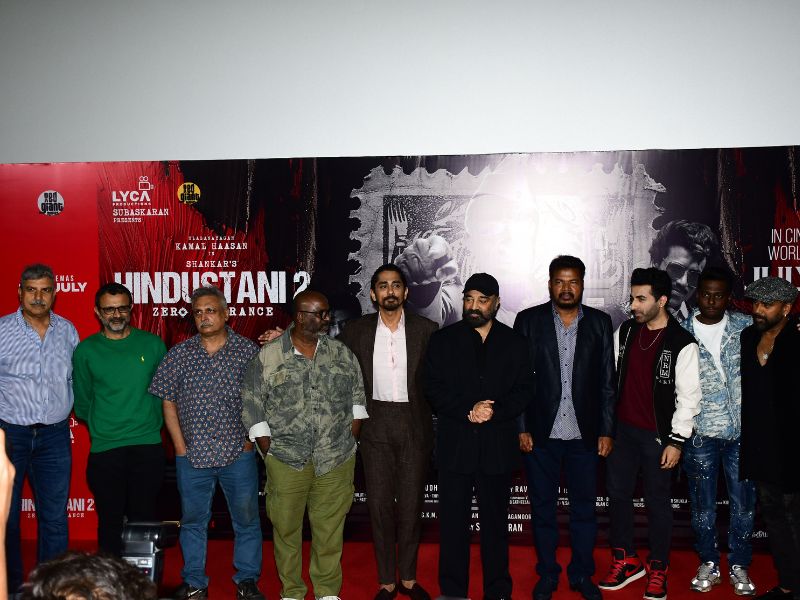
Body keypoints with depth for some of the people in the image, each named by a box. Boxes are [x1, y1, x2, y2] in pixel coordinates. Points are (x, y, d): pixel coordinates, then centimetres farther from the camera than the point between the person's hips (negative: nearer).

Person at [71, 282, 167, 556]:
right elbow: (82, 402, 10)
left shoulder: (152, 344, 4)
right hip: (104, 449, 0)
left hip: (148, 445, 1)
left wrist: (149, 421, 7)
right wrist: (102, 426, 9)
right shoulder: (85, 350, 2)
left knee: (143, 518, 8)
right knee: (110, 520, 5)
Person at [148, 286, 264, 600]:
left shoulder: (248, 351, -2)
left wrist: (251, 440, -4)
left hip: (238, 455, -1)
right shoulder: (179, 354, 3)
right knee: (193, 521, 12)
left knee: (246, 520, 7)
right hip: (192, 456, 2)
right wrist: (180, 446, 1)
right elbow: (168, 403, 6)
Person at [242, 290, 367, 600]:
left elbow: (357, 398, 12)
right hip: (286, 461, -1)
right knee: (286, 528, 8)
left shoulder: (342, 353, 6)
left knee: (330, 528, 7)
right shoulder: (268, 356, -2)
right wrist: (270, 451, -4)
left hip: (336, 461, 2)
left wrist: (349, 441, 4)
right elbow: (252, 406, 0)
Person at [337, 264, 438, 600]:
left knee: (411, 504, 8)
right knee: (379, 503, 6)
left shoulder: (425, 330, 0)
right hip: (376, 425, 1)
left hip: (414, 425, 0)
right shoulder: (358, 331, 2)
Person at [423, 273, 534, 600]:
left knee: (495, 523, 10)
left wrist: (495, 411, -14)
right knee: (453, 523, 5)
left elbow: (524, 390, 2)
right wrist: (468, 411, -14)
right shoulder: (442, 340, 5)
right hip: (455, 446, 0)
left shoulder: (514, 342, 7)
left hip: (497, 446, 1)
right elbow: (433, 389, -2)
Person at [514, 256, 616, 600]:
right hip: (540, 433, -1)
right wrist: (521, 428, -6)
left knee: (584, 509, 10)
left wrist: (607, 431, 1)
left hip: (585, 435, 1)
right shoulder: (528, 320, -1)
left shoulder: (600, 323, 3)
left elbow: (608, 382, 4)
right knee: (542, 509, 10)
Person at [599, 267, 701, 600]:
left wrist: (676, 441, -11)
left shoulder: (682, 344, -13)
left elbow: (688, 397, -10)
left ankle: (658, 570, 24)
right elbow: (610, 376, 10)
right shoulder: (625, 331, 2)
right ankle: (625, 560, 29)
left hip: (657, 435, -5)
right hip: (621, 429, 5)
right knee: (617, 494, 12)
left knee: (657, 501, 7)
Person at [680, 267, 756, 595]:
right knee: (703, 506, 11)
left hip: (742, 433, 1)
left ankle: (739, 565, 27)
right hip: (700, 434, 0)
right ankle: (708, 564, 28)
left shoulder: (747, 327, 0)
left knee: (743, 504, 9)